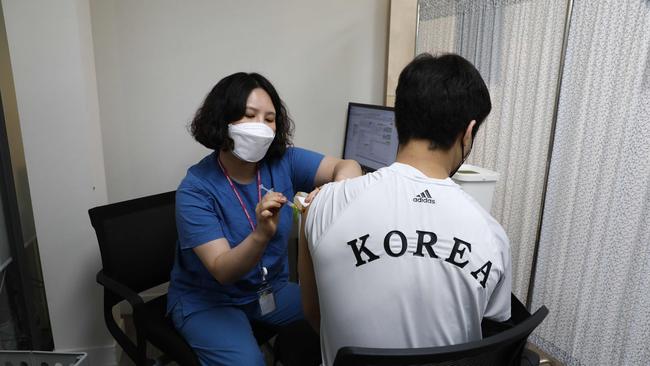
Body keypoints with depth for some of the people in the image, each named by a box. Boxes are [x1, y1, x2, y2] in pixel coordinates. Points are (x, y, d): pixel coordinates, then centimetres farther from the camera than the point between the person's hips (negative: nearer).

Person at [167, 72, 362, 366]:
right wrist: (262, 234, -46)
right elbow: (222, 270, -26)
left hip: (272, 290, 4)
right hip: (207, 300, -3)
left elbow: (346, 166, -23)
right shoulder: (195, 189, -20)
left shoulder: (283, 162, -11)